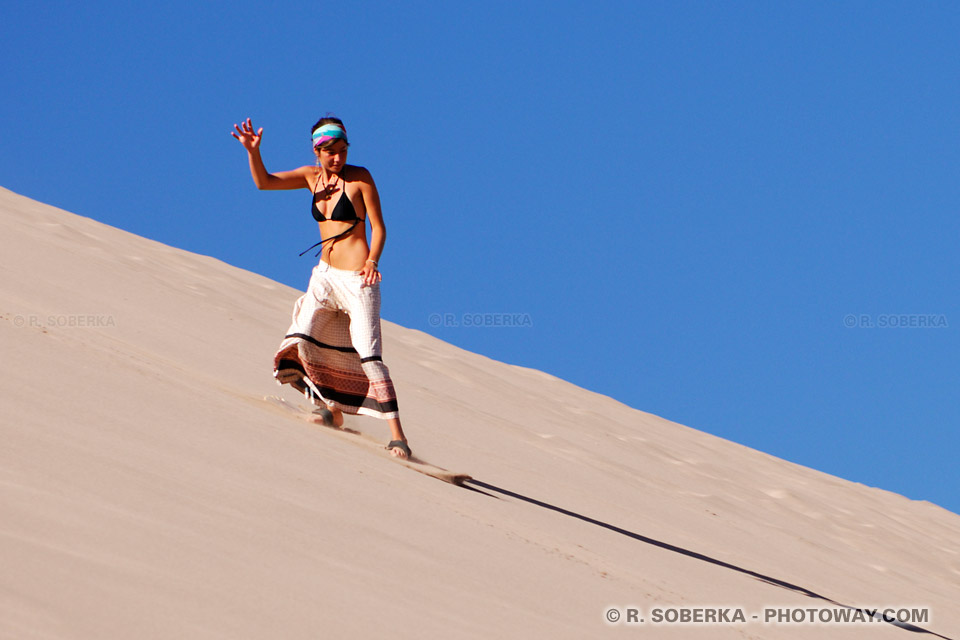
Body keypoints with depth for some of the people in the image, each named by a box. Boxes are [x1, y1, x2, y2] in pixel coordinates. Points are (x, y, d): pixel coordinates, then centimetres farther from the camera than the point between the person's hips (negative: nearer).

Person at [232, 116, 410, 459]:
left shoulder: (360, 177, -6)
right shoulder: (312, 176, 8)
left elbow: (378, 227, -6)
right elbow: (263, 182, 2)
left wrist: (372, 260, -22)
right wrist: (253, 152, -15)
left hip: (357, 279, -6)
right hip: (325, 275, 6)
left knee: (368, 355, -14)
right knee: (300, 341, -4)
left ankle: (397, 435, -16)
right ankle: (333, 410, 18)